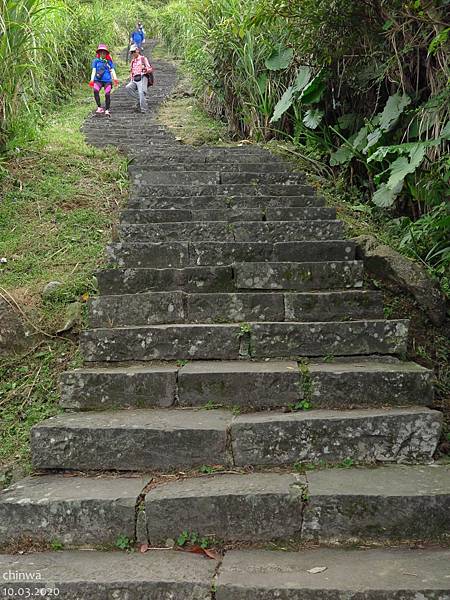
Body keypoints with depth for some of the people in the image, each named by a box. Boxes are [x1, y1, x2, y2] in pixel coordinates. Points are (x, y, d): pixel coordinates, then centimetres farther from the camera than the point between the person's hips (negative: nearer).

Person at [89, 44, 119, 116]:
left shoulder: (109, 61, 12)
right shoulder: (96, 61, 11)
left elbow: (112, 71, 6)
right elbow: (94, 70, 7)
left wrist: (115, 79, -11)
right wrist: (92, 80, -5)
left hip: (107, 80, 1)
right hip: (98, 80, -1)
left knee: (107, 94, -10)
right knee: (95, 91, -27)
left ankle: (107, 110, 9)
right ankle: (99, 107, -20)